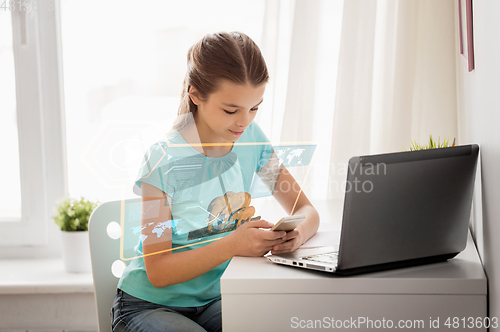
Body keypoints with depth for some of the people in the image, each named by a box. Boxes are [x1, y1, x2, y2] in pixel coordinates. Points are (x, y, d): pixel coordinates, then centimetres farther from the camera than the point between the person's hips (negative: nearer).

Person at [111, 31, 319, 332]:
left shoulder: (251, 139, -4)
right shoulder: (165, 160, -20)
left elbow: (307, 211, 2)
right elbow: (158, 272, -18)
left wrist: (296, 234, -23)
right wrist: (233, 245, -32)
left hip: (214, 299, 5)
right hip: (151, 304, -4)